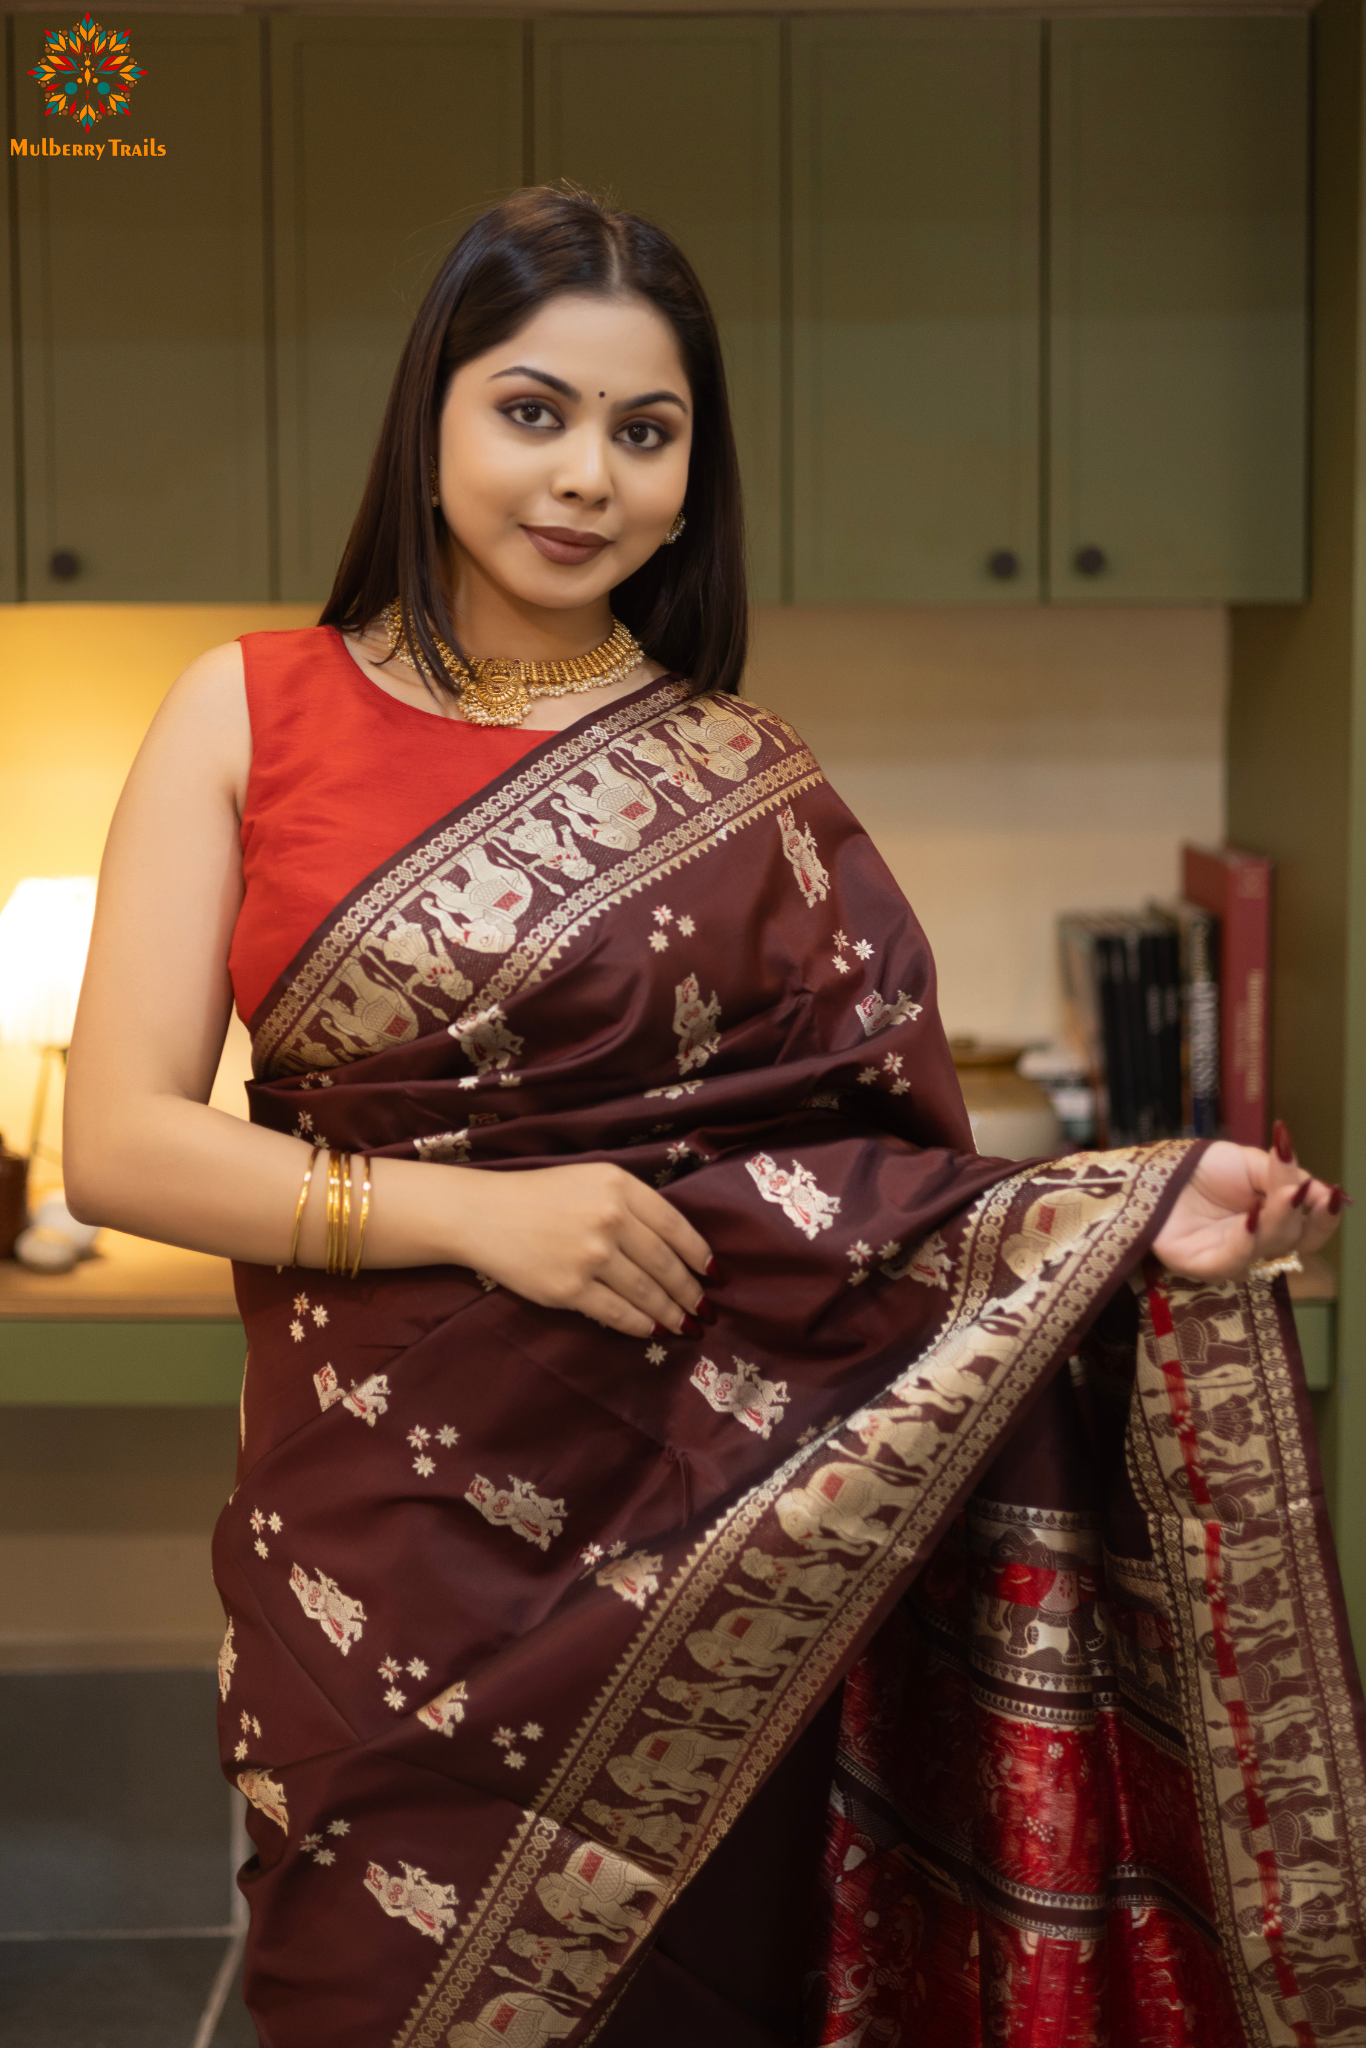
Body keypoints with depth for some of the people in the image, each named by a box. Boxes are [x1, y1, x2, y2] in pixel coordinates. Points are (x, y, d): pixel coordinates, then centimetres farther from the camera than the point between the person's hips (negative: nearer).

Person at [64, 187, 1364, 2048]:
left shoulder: (747, 791, 3)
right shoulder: (254, 716, 1)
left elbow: (876, 1182, 0)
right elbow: (122, 1140, -5)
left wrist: (1125, 1218, -17)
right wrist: (470, 1212, -17)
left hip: (710, 1546, 1)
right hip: (386, 1553, 0)